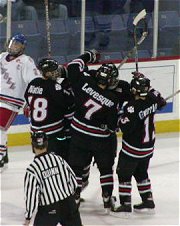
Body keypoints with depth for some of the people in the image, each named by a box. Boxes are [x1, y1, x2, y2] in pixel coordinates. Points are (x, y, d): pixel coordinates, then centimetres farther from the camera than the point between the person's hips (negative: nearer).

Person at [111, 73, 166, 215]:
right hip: (148, 147, 7)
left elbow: (126, 127, -26)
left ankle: (125, 204, 7)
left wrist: (120, 120, -7)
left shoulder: (132, 108, -28)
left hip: (133, 148, -7)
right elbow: (161, 103, 16)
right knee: (141, 173, 22)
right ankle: (148, 201, 25)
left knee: (124, 174, 5)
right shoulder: (153, 98, -7)